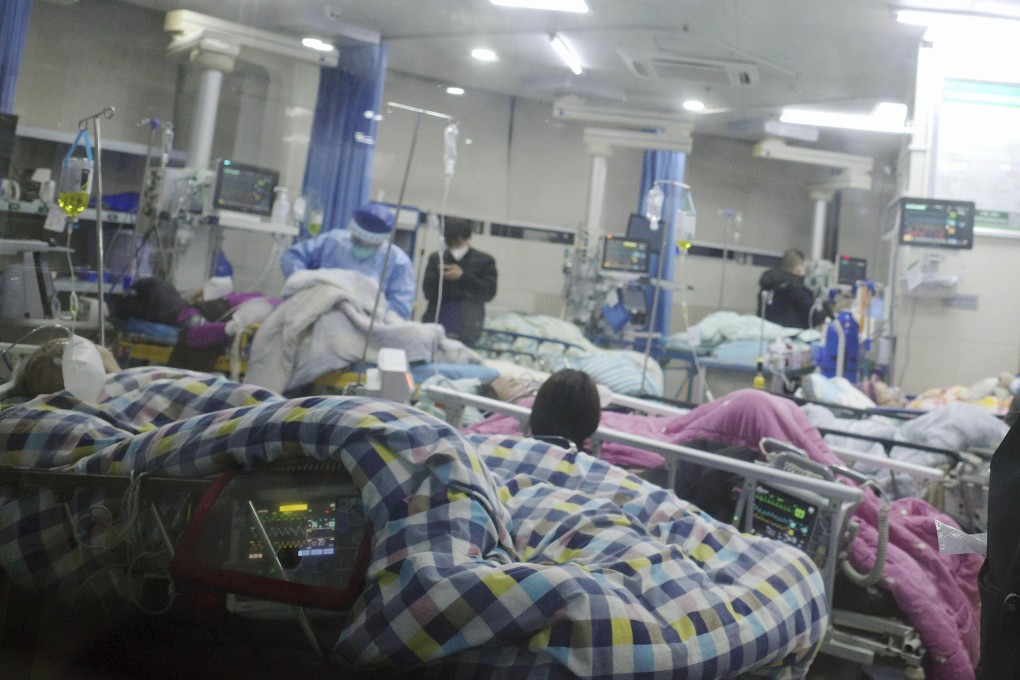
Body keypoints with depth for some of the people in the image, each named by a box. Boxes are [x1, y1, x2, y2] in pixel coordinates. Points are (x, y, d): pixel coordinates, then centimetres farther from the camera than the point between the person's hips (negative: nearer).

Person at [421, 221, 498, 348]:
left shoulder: (484, 261, 6)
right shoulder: (436, 258, 12)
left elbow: (489, 293, -2)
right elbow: (428, 292, 7)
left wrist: (463, 277, -12)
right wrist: (439, 276, -12)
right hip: (436, 327, 2)